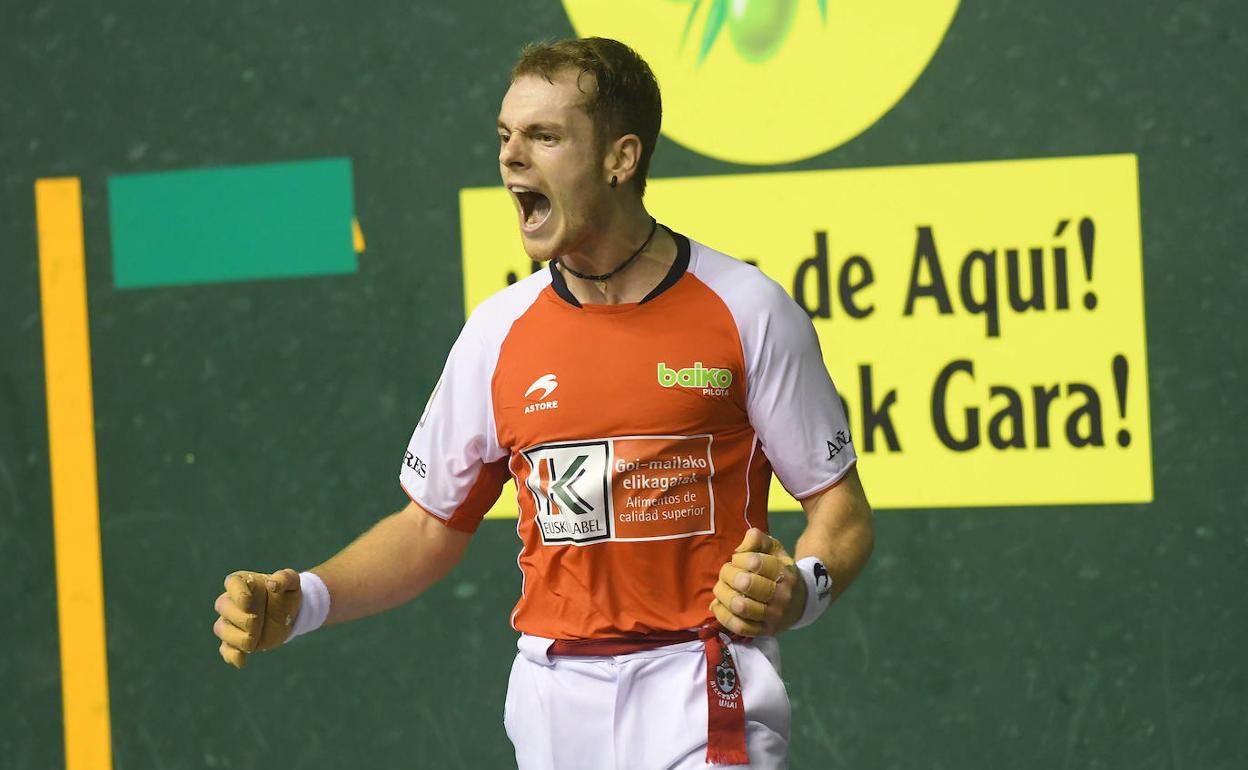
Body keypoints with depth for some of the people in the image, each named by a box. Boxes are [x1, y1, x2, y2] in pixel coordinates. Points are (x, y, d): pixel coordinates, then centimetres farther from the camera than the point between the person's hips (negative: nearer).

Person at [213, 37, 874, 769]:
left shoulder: (747, 310, -4)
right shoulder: (498, 329, 5)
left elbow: (841, 505, 0)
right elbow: (433, 526, 13)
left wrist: (798, 589, -22)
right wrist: (300, 599, -2)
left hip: (701, 687, -3)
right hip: (555, 699, 3)